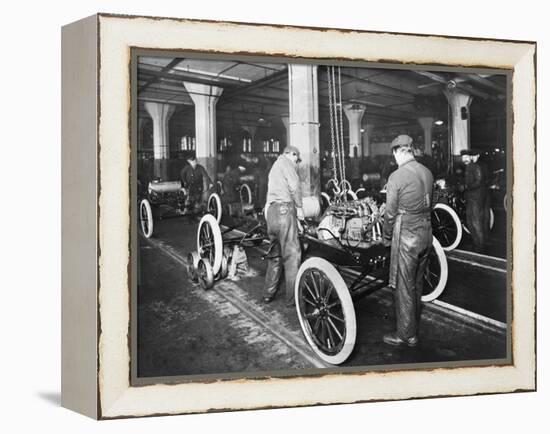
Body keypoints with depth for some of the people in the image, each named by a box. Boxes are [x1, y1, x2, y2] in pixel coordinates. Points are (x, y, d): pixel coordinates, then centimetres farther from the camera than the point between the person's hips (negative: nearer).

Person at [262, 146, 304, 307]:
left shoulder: (274, 167, 30)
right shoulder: (285, 161, 2)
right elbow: (294, 185, -12)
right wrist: (299, 207, -4)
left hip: (270, 210, 9)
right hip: (284, 208, -9)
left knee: (275, 254, 15)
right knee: (292, 254, -7)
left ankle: (268, 293, 18)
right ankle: (293, 297, -7)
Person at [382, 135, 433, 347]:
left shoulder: (397, 177, -16)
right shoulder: (427, 173, 4)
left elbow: (390, 212, -12)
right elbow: (429, 204, 10)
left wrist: (387, 237, 1)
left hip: (406, 236, -7)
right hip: (426, 233, 7)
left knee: (404, 287, 4)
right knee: (417, 284, 19)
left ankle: (406, 334, 13)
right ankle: (414, 325, 33)